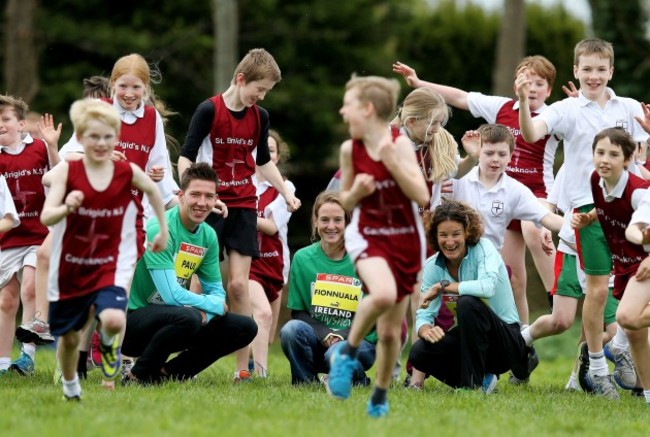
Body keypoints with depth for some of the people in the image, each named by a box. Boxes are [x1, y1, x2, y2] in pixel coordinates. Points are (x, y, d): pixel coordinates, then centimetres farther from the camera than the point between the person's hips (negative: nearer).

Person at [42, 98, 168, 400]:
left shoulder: (128, 172, -8)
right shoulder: (66, 172, -14)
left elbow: (154, 191, 15)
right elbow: (45, 218, -24)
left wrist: (163, 231, 20)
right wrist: (66, 208, -44)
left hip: (111, 267, 0)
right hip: (70, 268, 0)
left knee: (113, 320, -26)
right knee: (69, 337, 11)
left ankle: (108, 343, 13)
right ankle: (70, 390, 41)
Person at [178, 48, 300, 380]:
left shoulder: (259, 117, 8)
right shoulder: (209, 111, -8)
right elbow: (186, 157, -8)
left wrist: (286, 193, 21)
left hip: (244, 207, 3)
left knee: (238, 284, -3)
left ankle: (243, 365, -5)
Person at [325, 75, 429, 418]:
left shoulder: (399, 144, -12)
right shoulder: (350, 149, -4)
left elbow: (422, 197, -19)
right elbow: (346, 202, 9)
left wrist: (391, 162, -27)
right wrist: (357, 190, -14)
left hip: (405, 242, 0)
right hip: (368, 237, 0)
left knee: (390, 331, 7)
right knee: (383, 294, -35)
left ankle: (380, 398, 28)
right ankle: (348, 351, -13)